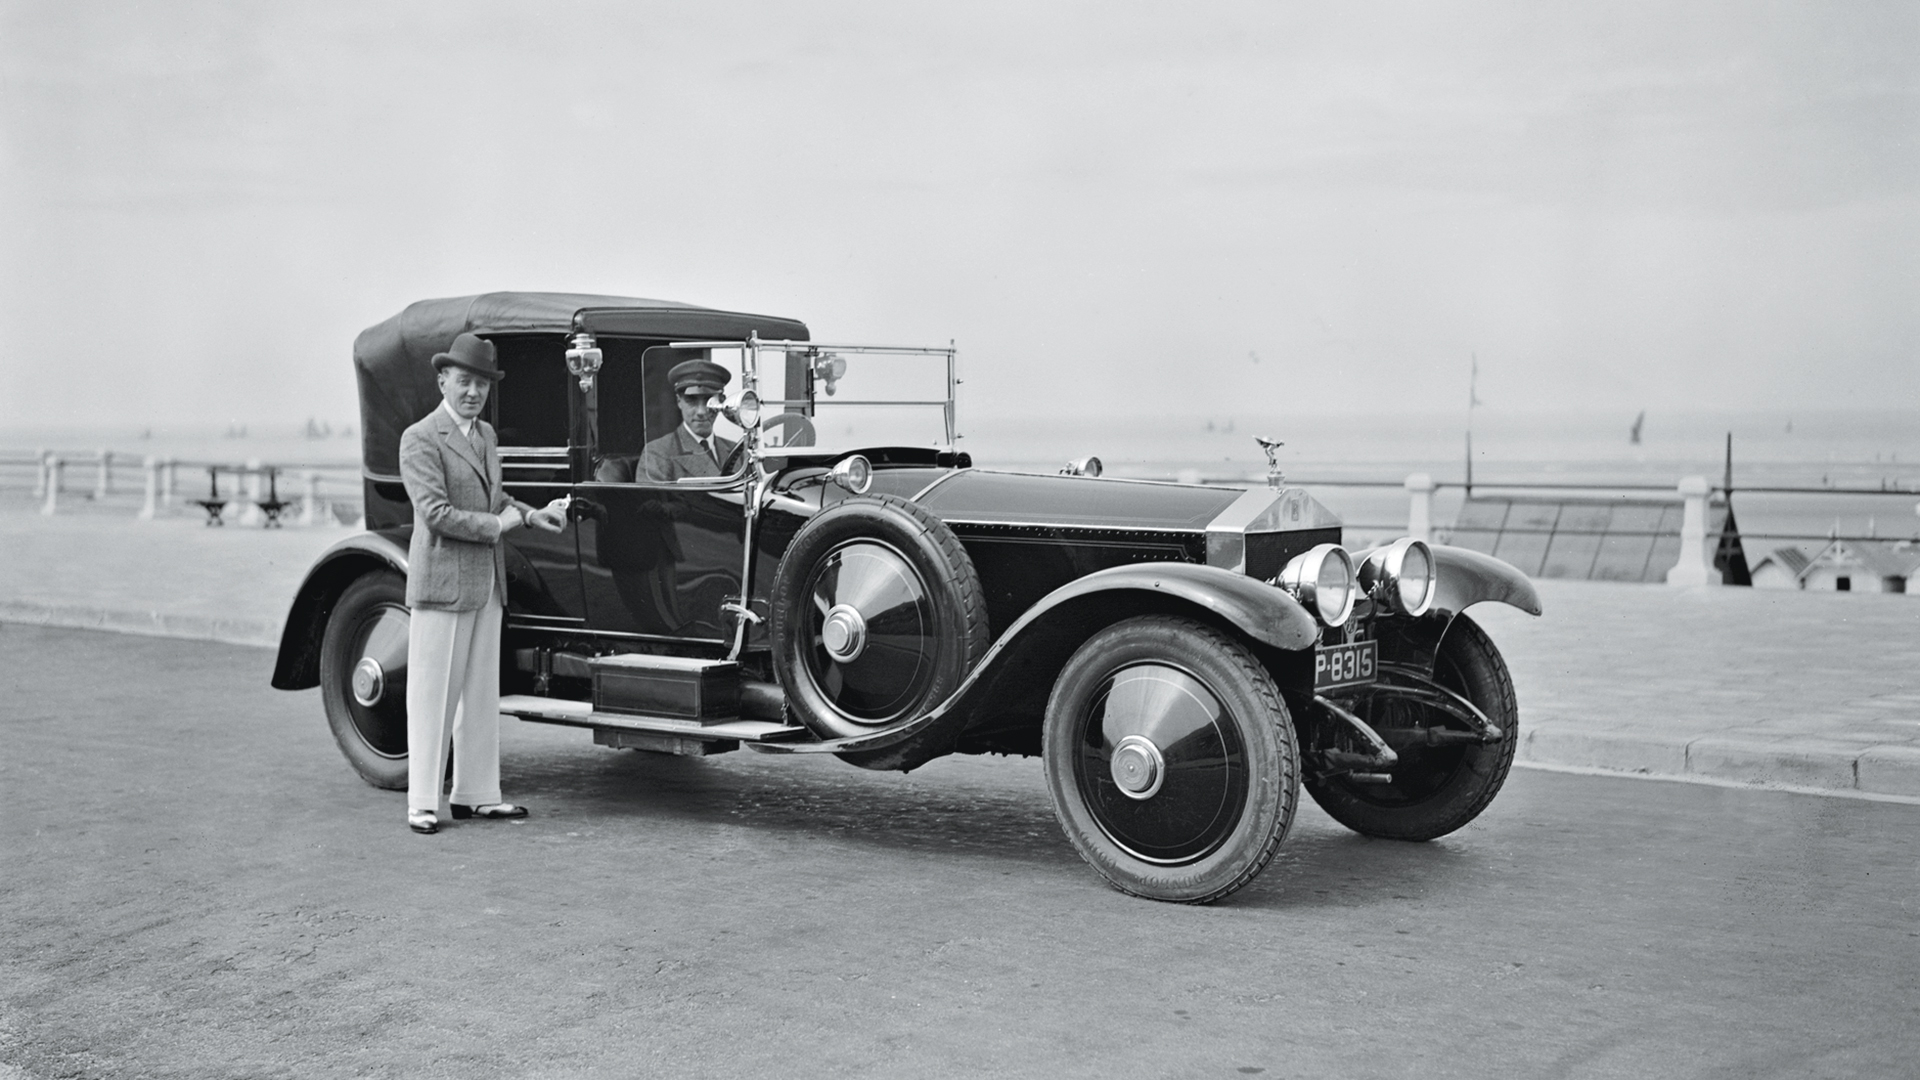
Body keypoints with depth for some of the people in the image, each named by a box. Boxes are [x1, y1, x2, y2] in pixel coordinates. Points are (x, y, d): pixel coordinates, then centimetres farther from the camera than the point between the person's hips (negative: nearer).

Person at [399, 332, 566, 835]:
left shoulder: (485, 434, 14)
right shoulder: (420, 439, -11)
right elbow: (435, 512, -20)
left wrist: (531, 513, 6)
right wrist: (496, 525, -14)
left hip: (487, 583, 8)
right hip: (442, 581, -8)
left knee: (481, 694, 11)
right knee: (433, 695, -3)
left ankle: (475, 794, 19)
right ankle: (423, 803, 3)